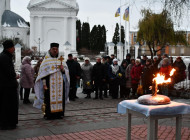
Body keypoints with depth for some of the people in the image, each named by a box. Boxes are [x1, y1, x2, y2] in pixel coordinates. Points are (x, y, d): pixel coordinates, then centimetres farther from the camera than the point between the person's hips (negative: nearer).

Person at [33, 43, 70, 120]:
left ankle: (59, 113, 11)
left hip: (59, 84, 3)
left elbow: (66, 71, 14)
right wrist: (44, 84, -11)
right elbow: (43, 73, -3)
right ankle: (48, 114, 2)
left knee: (59, 98, 2)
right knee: (49, 98, -6)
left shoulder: (61, 60, 14)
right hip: (49, 84, -3)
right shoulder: (46, 60, 3)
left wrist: (63, 69, -9)